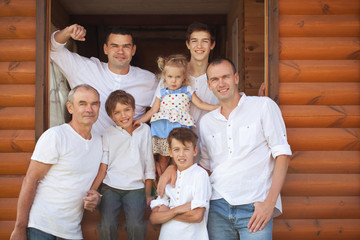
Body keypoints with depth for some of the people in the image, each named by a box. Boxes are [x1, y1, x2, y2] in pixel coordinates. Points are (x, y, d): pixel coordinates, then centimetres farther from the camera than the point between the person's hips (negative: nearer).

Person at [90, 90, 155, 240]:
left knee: (136, 225, -19)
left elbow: (149, 165, 11)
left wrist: (148, 194, 12)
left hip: (135, 188, 0)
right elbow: (103, 166, 4)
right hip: (110, 188, 0)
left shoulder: (144, 130, 8)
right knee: (107, 225, -18)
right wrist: (92, 191, -8)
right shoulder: (109, 134, 6)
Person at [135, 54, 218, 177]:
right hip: (163, 131, 1)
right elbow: (153, 110, 11)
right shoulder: (161, 93, 9)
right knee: (163, 157, 6)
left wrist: (218, 107, 2)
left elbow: (200, 104, 9)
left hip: (181, 129, -1)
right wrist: (140, 120, 4)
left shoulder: (187, 91, 9)